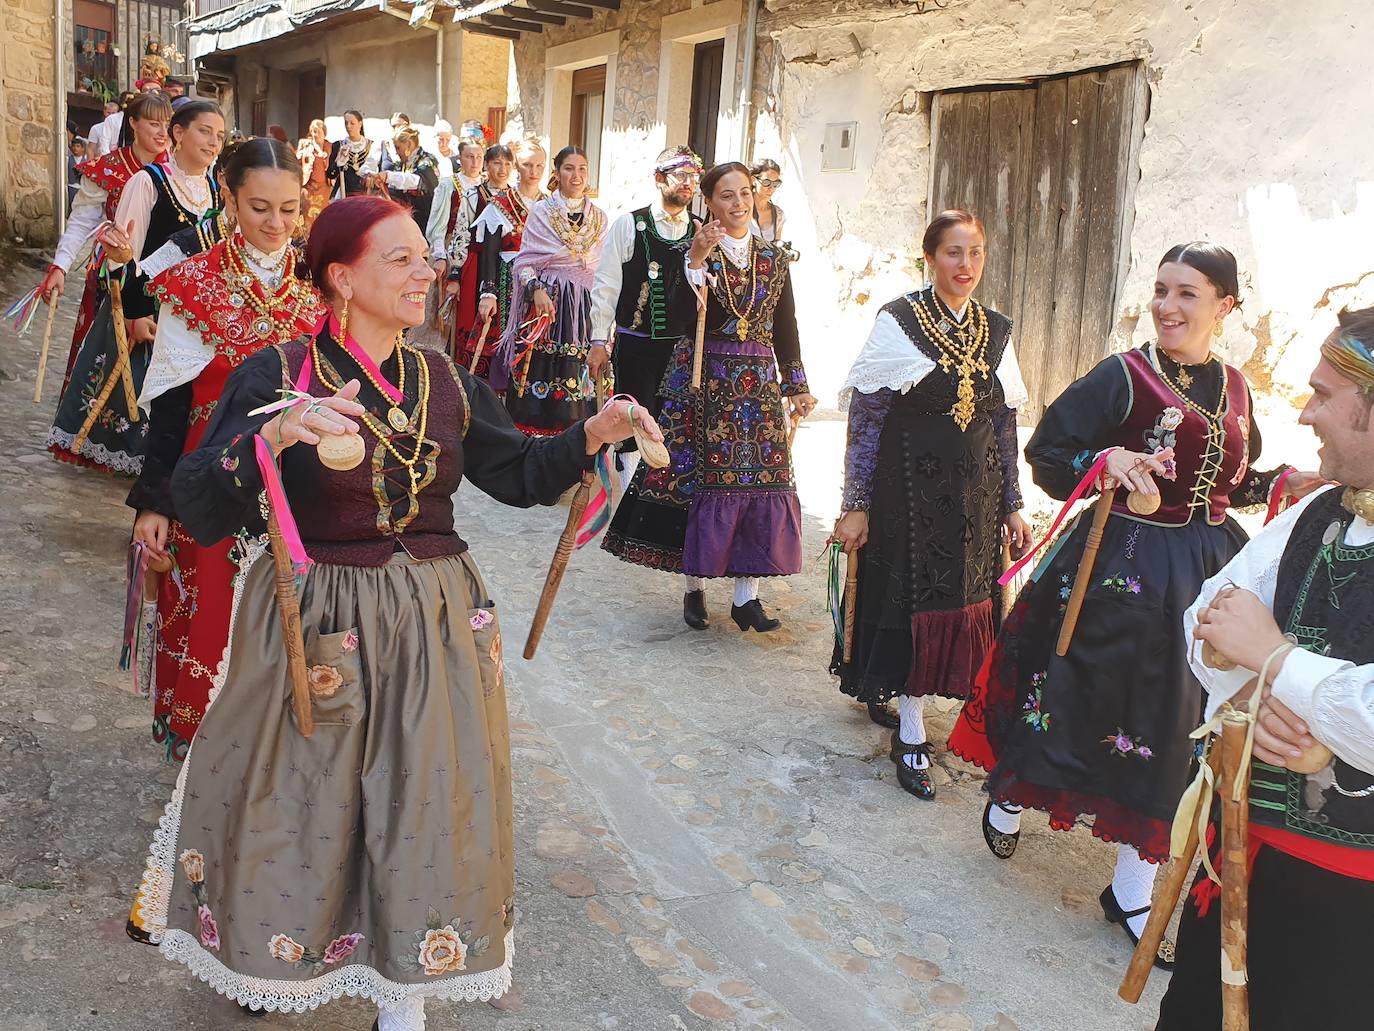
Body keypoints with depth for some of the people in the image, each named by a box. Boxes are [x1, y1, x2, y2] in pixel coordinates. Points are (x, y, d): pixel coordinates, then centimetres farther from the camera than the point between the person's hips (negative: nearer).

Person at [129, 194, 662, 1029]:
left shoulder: (445, 380, 4)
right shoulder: (277, 375, -9)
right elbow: (198, 512, -17)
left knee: (431, 806, 10)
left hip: (437, 623, 4)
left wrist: (594, 434, -4)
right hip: (314, 628, -3)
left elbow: (518, 473, 12)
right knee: (300, 808, 11)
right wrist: (275, 437, -34)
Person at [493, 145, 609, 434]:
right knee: (540, 367, -4)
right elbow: (524, 261, -1)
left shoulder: (599, 218, 12)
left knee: (574, 372, 0)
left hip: (583, 306, 2)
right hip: (545, 300, -2)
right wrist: (537, 289, -19)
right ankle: (532, 433, 5)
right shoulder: (541, 211, 3)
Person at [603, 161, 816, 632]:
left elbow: (786, 328, 11)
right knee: (701, 479, 1)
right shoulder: (693, 252, -1)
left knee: (762, 481, 0)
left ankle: (746, 595, 8)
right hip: (704, 380, -3)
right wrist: (697, 259, -22)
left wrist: (797, 386, 9)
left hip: (760, 382, 3)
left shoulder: (774, 258, 9)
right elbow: (682, 315, -15)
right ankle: (695, 587, 15)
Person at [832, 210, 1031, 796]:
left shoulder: (997, 332, 6)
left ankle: (885, 690, 33)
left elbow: (1005, 427, 11)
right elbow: (864, 420, -8)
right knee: (911, 597, 1)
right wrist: (855, 505, -11)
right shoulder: (897, 323, -8)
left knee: (957, 598, 10)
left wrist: (1012, 507, 10)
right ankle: (912, 734, 14)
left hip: (974, 494, 5)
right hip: (910, 488, -5)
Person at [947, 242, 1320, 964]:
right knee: (1081, 694, 3)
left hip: (1208, 569, 5)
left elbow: (1234, 482, 18)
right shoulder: (1122, 377, -8)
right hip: (1123, 566, -5)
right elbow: (1046, 453, -9)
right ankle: (1008, 800, 35)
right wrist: (1108, 461, -25)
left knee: (1178, 723, 8)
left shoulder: (1233, 388, 8)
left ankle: (1132, 890, 21)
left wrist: (1288, 485, 1)